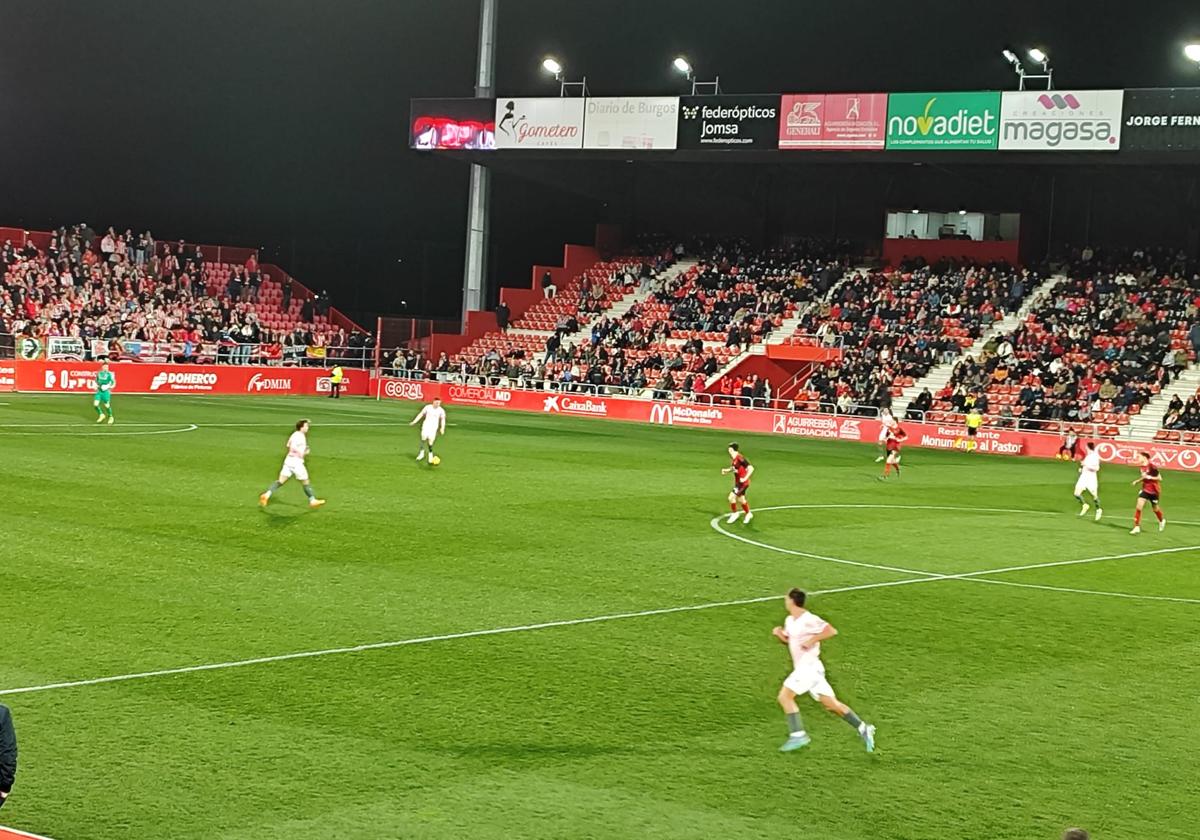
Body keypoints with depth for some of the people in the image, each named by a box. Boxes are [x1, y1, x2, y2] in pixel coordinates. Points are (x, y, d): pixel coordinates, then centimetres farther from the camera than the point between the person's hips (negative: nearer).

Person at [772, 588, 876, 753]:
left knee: (785, 696, -13)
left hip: (809, 666, -9)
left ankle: (798, 735, -12)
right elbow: (788, 639, 27)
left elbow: (831, 630, -18)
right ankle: (863, 728, 12)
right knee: (832, 704, 9)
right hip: (803, 667, 9)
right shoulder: (790, 620, 13)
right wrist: (779, 633, 7)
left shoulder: (809, 620, -15)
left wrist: (812, 640, -22)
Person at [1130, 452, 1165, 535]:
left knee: (1155, 509, 14)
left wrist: (1149, 477, -27)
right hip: (1145, 490, 5)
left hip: (1154, 491, -5)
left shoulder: (1152, 467, -21)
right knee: (1139, 506, -12)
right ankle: (1137, 527, -9)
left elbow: (1160, 478, -18)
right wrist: (1137, 481, 5)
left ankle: (1162, 520, 47)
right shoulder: (1143, 467, 1)